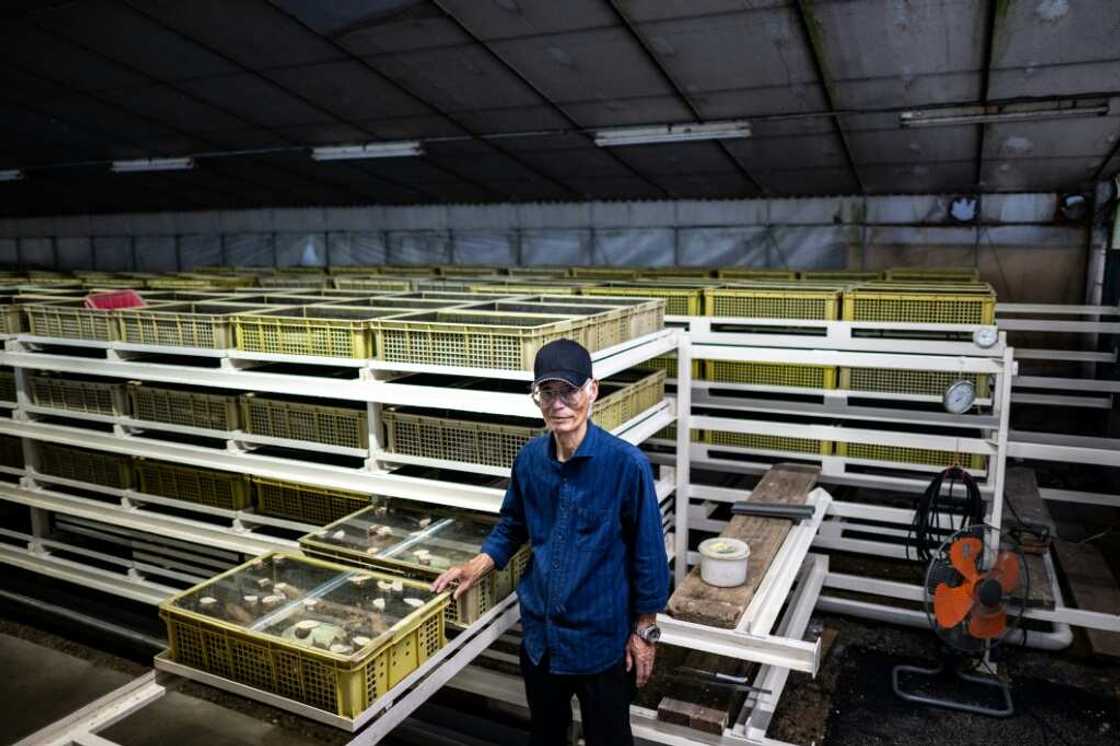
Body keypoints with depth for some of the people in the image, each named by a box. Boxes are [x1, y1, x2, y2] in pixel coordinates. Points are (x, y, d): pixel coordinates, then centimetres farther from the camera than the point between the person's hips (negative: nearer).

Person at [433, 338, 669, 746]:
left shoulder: (626, 463, -22)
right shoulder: (529, 458, -7)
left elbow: (647, 553, -13)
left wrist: (644, 630, -8)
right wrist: (478, 566, -2)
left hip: (601, 637, -4)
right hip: (539, 632, 5)